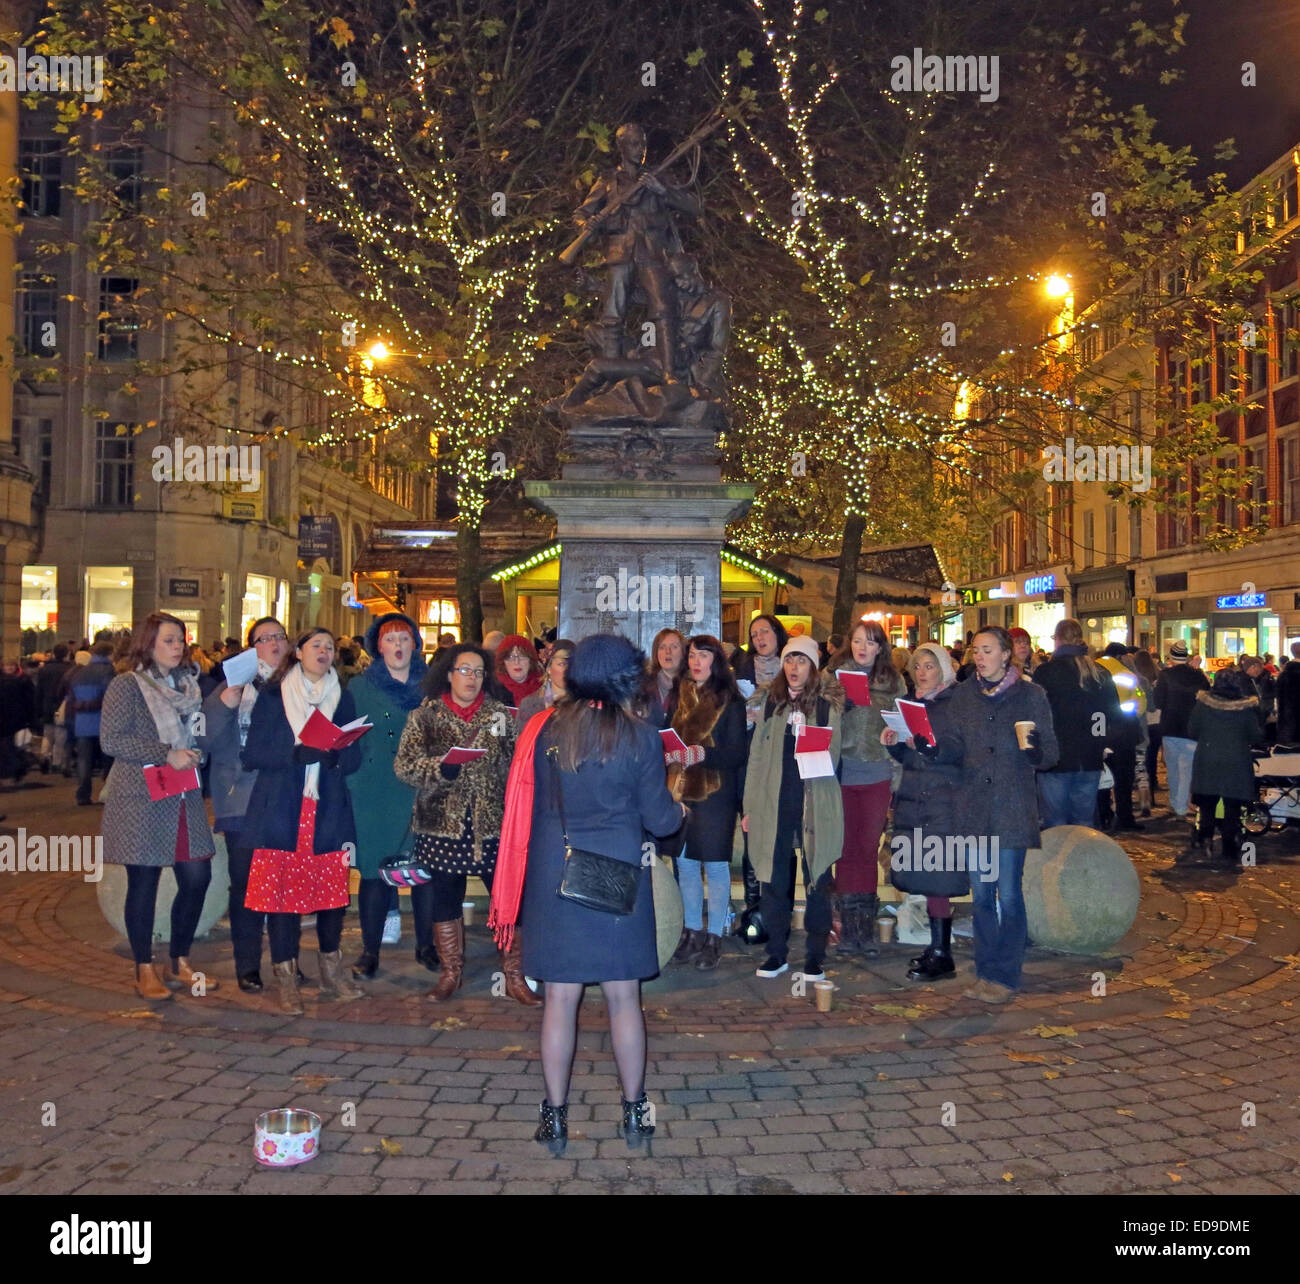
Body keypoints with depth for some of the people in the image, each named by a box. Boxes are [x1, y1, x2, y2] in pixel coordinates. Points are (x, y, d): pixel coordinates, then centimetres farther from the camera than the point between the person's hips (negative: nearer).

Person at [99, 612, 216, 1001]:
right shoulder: (127, 685, -6)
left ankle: (180, 962, 21)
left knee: (197, 878, 4)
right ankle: (145, 969, 16)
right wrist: (167, 755, -19)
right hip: (142, 800, -6)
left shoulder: (188, 684, 13)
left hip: (185, 799, 6)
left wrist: (195, 754, 3)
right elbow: (111, 740, -15)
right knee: (144, 884, 3)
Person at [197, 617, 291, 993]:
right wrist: (226, 700, -18)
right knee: (246, 884, 2)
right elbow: (206, 739, -5)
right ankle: (247, 966, 13)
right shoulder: (235, 685, 4)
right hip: (244, 801, -2)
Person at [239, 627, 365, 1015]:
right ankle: (286, 979, 9)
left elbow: (354, 757, 8)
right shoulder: (272, 696, 6)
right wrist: (296, 753, -18)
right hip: (280, 809, -2)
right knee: (282, 890, -3)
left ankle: (332, 972, 20)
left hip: (328, 810, 2)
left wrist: (335, 755, -15)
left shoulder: (343, 699, 13)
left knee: (333, 889, 2)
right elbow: (251, 754, -3)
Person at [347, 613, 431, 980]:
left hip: (422, 793, 1)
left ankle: (426, 944, 17)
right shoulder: (360, 687, 7)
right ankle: (370, 949, 14)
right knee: (374, 870, 1)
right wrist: (353, 783, -7)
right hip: (375, 795, -1)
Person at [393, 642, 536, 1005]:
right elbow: (404, 764, -5)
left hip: (493, 824, 0)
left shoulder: (501, 713, 6)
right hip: (442, 825, 0)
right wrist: (441, 767, -21)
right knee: (444, 901, 10)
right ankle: (450, 974, 26)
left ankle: (514, 975, 13)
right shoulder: (425, 715, 3)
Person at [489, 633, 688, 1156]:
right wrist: (679, 811, 18)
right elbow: (659, 820, -3)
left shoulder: (543, 729, -2)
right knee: (623, 998, 10)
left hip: (552, 876, 2)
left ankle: (555, 1117, 17)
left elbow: (525, 806, 5)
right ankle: (634, 1112, 21)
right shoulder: (639, 737, -8)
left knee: (560, 998, 8)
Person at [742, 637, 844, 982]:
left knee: (817, 878, 2)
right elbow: (757, 756, 12)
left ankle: (815, 956, 11)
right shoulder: (771, 703, 11)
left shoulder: (828, 704, 4)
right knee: (774, 879, 5)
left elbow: (833, 755, 5)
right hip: (774, 802, 2)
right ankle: (776, 953, 16)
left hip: (816, 803, -2)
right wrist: (750, 805, 8)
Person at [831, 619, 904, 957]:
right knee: (846, 847, 5)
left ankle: (866, 924, 14)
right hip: (841, 773, -1)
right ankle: (848, 924, 13)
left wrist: (899, 775, 2)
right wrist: (839, 707, -15)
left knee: (869, 847, 6)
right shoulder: (834, 676, 3)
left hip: (878, 774, 1)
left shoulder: (894, 681, 7)